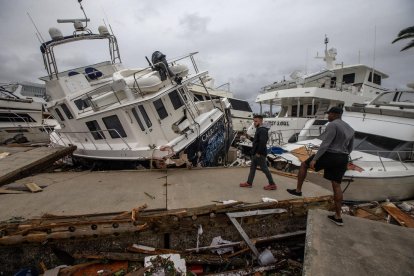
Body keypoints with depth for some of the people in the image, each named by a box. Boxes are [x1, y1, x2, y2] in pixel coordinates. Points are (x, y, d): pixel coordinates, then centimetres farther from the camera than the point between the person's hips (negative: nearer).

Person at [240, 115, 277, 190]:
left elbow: (262, 142, -28)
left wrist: (258, 152, -24)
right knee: (252, 168, 13)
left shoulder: (262, 130, -18)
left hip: (260, 154, -10)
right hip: (256, 154, 11)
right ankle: (249, 183, 22)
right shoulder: (259, 130, 15)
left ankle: (272, 184, 10)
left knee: (264, 169, -2)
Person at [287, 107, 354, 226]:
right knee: (336, 186, 10)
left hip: (328, 156, -8)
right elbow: (349, 148, 19)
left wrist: (314, 159, -22)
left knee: (303, 165, 13)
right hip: (341, 159, 8)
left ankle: (298, 190, 17)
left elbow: (325, 144, -22)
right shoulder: (349, 128, 14)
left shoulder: (332, 125, -14)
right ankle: (338, 217, 15)